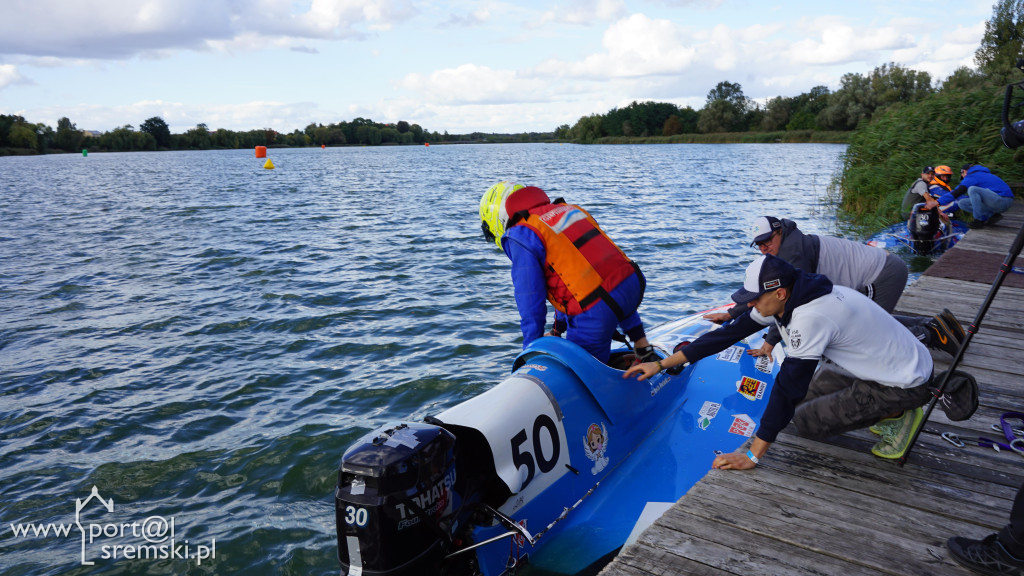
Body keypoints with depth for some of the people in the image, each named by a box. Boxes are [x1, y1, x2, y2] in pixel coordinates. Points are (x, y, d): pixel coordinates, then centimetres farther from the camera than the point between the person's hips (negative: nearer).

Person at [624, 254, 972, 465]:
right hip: (876, 362, 9)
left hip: (906, 384, -9)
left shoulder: (811, 317, -33)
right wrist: (663, 364, -2)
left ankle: (897, 415, -1)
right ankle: (887, 409, 14)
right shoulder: (783, 299, -5)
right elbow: (731, 333, -1)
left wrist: (753, 455, -26)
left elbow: (788, 386, -32)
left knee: (806, 420, -12)